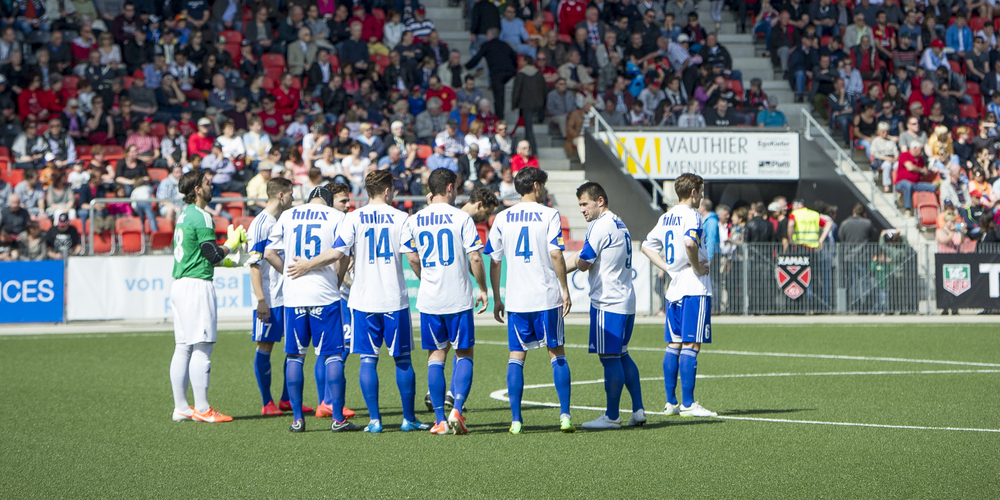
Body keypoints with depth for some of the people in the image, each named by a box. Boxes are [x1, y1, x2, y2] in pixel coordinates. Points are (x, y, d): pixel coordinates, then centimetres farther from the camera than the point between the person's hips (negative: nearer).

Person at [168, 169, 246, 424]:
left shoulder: (185, 215, 17)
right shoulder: (201, 216, -12)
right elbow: (214, 255, -12)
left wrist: (231, 243, 21)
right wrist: (232, 243, 6)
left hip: (179, 283, 10)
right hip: (198, 284, -10)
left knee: (182, 348, 9)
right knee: (202, 347, -7)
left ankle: (180, 407, 10)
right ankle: (202, 409, -7)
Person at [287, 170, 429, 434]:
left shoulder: (354, 218, -1)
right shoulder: (400, 217, 0)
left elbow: (336, 253, -8)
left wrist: (307, 265, 6)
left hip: (364, 299, 0)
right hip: (395, 298, 0)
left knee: (368, 359, 3)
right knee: (402, 359, 9)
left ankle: (374, 419, -1)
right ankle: (409, 418, 13)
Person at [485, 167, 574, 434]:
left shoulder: (502, 218, 6)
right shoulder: (549, 215, -3)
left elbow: (494, 261, 7)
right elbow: (556, 255, -12)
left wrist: (496, 299, 15)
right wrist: (565, 290, -5)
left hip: (516, 299, 2)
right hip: (547, 296, -2)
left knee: (516, 356, 5)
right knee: (557, 354, 8)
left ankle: (516, 420, -1)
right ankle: (565, 415, 3)